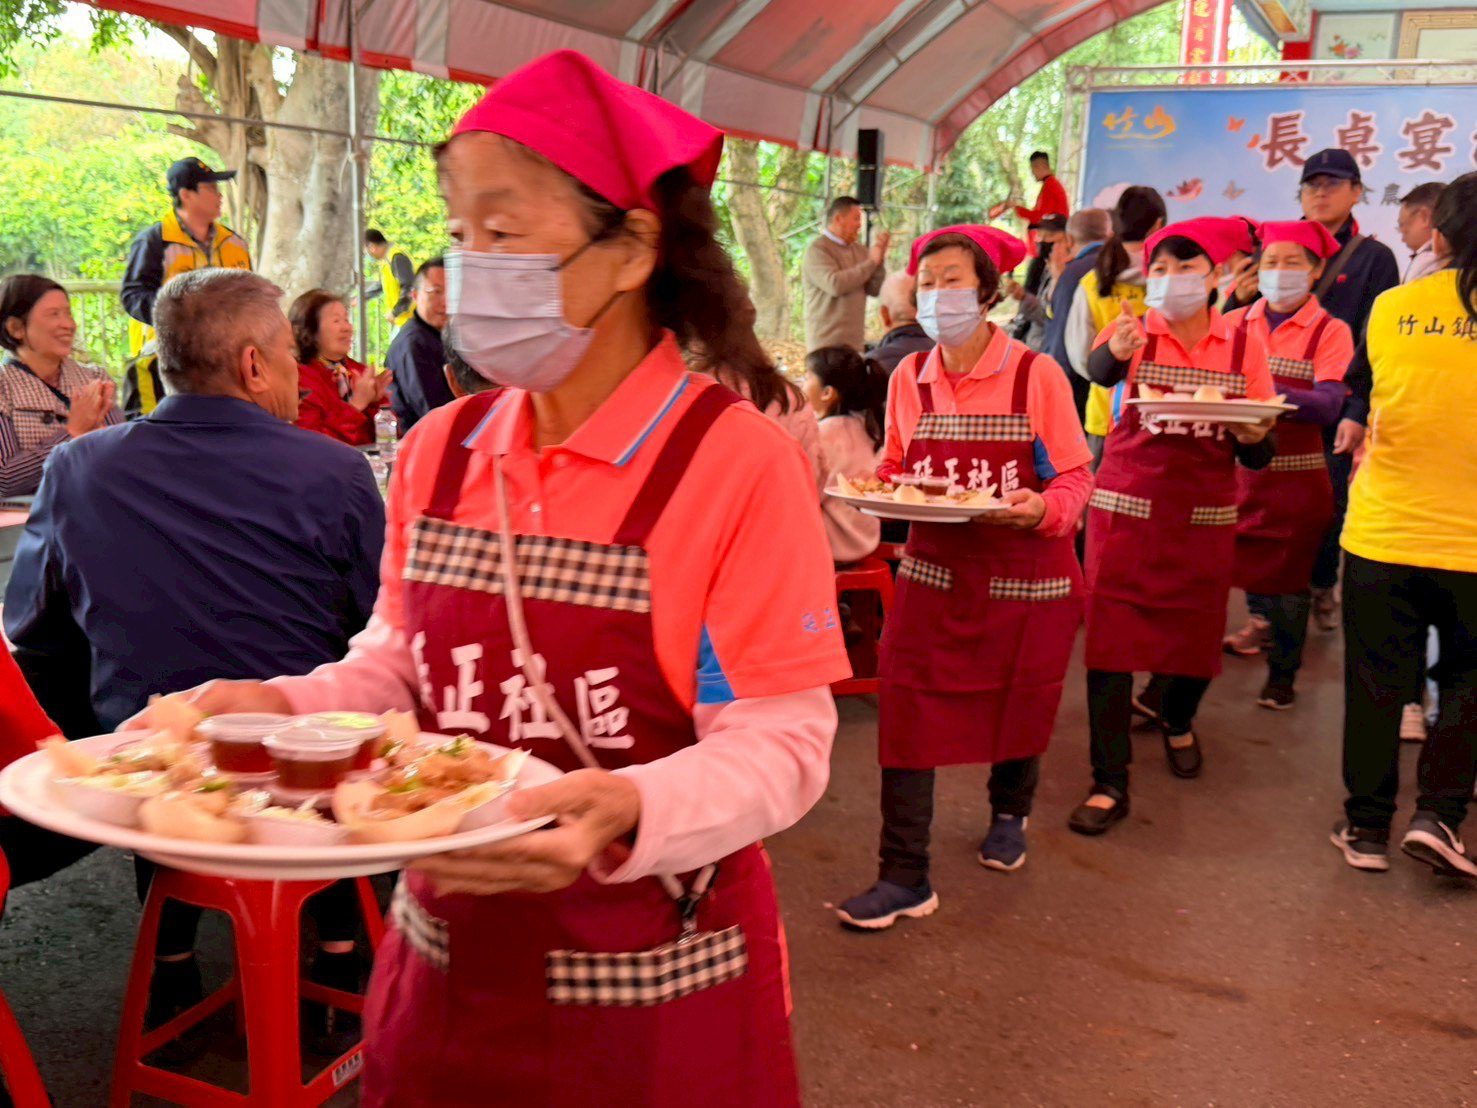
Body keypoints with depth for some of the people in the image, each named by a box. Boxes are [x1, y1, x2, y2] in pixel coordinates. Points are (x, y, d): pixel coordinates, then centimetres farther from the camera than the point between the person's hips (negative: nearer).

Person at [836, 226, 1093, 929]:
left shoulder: (1037, 375, -9)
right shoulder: (908, 378, 0)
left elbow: (1076, 475, -5)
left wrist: (1043, 509, -24)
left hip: (1024, 579, -2)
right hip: (932, 573, 2)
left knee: (1019, 708, 15)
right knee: (905, 712, -4)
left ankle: (1009, 815, 47)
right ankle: (904, 878, 6)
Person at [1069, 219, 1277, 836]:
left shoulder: (1243, 344, 2)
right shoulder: (1138, 331, -5)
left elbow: (1257, 455, 3)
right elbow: (1097, 372, -28)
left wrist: (1252, 437, -20)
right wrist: (1114, 353, -51)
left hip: (1205, 513, 2)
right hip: (1127, 504, -2)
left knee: (1195, 630, 12)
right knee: (1110, 632, -6)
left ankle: (1176, 720, 46)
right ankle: (1110, 783, 3)